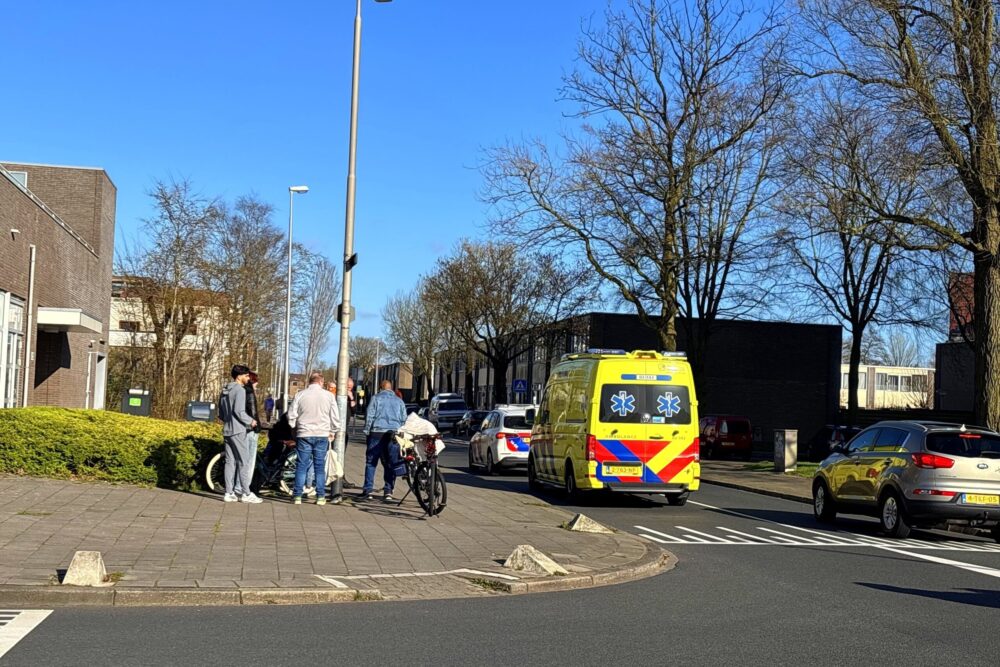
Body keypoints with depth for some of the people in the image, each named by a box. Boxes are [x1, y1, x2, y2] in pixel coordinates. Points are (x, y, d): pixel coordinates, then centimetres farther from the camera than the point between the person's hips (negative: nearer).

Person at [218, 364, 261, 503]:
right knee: (243, 463, -5)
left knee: (230, 462, 8)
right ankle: (246, 494, -4)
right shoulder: (240, 390, -13)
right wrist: (251, 421, -6)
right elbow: (239, 412, -20)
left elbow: (221, 414, 17)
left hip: (227, 431, 9)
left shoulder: (225, 391, 15)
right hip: (238, 431, -8)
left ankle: (229, 493, 8)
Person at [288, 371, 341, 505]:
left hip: (304, 435, 0)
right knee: (320, 467, 6)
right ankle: (321, 497, 6)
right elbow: (335, 417, 2)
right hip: (322, 435, 0)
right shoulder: (329, 396, -1)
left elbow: (292, 416, 2)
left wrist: (295, 427, 20)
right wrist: (332, 431, 16)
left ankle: (297, 496, 4)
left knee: (301, 466, 5)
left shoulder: (300, 395, -2)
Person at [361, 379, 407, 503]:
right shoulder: (399, 401, 14)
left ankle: (367, 490, -4)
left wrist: (367, 431, 3)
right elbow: (404, 419, 14)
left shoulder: (376, 398, 3)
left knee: (371, 462, 1)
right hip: (394, 434, 3)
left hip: (377, 432, -3)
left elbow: (369, 416, -2)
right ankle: (388, 491, 0)